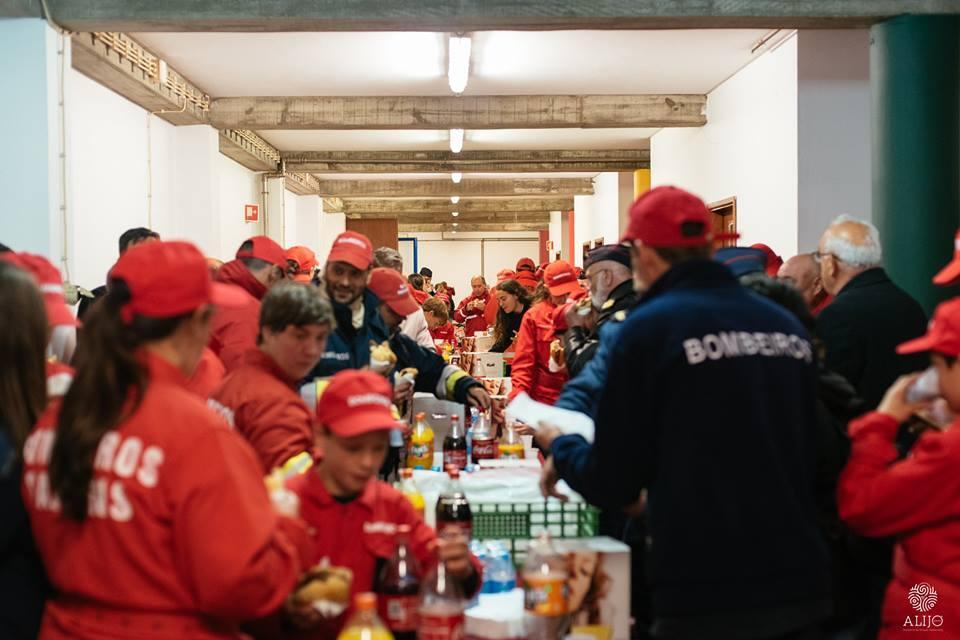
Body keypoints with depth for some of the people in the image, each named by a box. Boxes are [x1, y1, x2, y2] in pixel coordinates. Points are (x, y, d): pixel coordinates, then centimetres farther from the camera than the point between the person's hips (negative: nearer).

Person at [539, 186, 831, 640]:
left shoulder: (650, 328, -11)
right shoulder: (788, 326, 4)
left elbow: (612, 483, -8)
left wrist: (560, 448, 14)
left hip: (707, 592, -5)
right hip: (798, 583, 5)